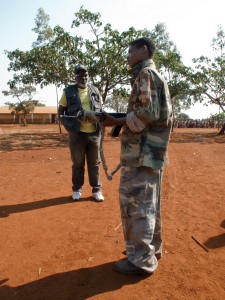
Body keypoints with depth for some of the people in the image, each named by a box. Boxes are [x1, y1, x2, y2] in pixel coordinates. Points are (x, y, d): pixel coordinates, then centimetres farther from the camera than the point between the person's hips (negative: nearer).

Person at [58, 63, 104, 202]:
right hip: (77, 133, -2)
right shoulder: (69, 91, 2)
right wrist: (68, 126, -8)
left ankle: (97, 190, 21)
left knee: (95, 163, 9)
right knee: (78, 163, 9)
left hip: (94, 133, 2)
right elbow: (61, 111, 6)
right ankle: (77, 189, 25)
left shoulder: (95, 91, 11)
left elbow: (101, 110, 18)